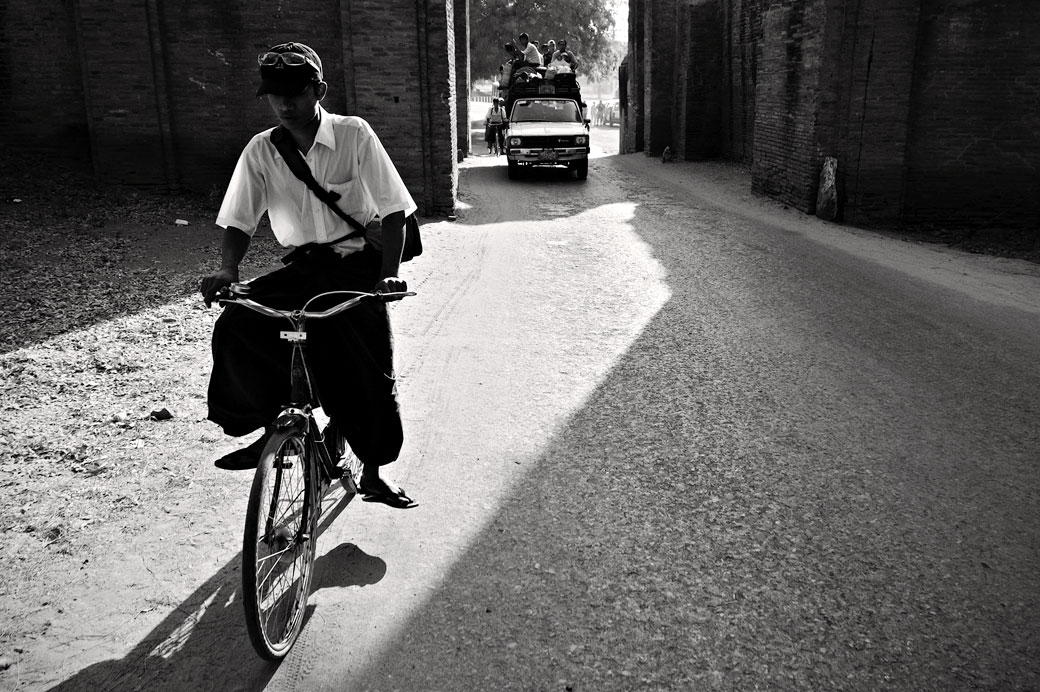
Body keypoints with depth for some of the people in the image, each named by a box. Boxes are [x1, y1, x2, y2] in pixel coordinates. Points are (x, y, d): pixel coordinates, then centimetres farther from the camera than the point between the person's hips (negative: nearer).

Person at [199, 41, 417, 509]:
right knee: (234, 326, -21)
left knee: (370, 369, -10)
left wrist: (389, 273, -25)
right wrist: (227, 270, -19)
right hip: (303, 266, 3)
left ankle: (373, 473, 13)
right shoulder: (261, 151, 0)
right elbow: (239, 221, 1)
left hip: (358, 264, -3)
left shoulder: (354, 135, -9)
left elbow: (393, 210, -12)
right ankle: (271, 424, 1)